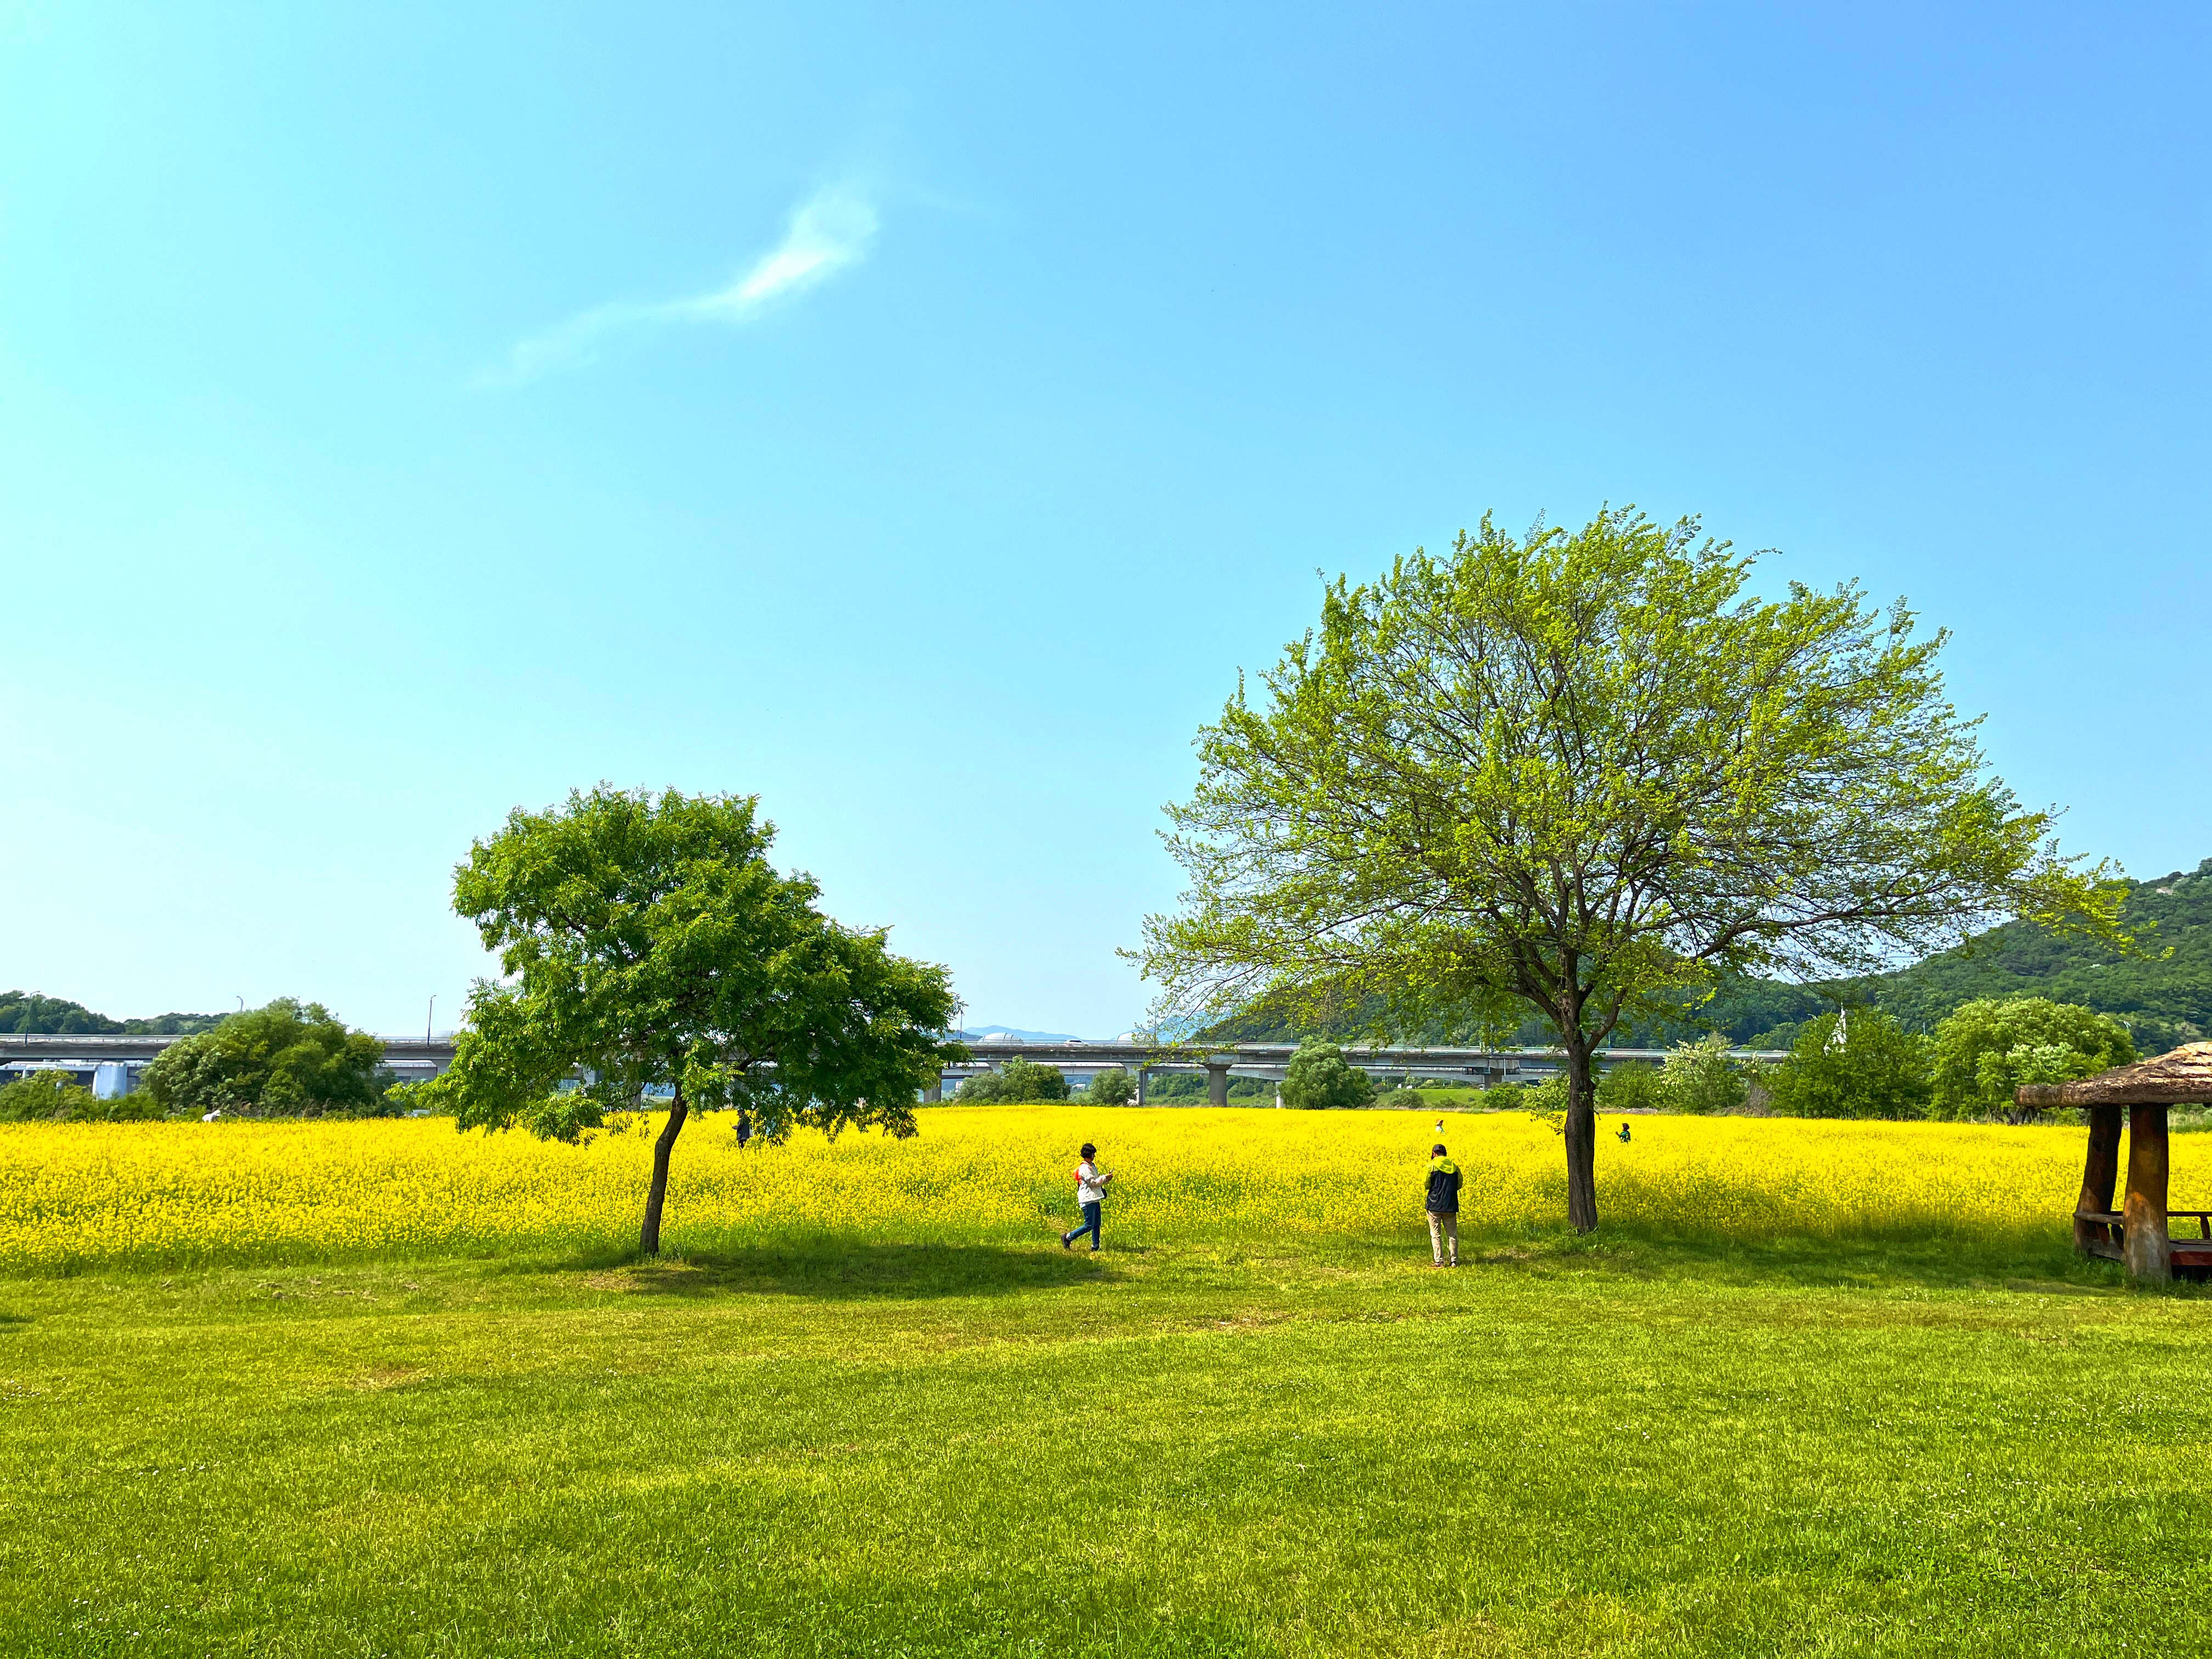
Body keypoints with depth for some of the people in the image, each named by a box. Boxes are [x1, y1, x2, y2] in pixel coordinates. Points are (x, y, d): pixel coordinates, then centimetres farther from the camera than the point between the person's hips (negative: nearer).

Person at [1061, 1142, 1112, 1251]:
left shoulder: (1092, 1166, 15)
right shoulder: (1084, 1168, -15)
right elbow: (1093, 1182, -19)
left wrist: (1106, 1178, 4)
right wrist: (1105, 1177, -12)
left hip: (1095, 1199, 10)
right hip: (1088, 1200, -10)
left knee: (1096, 1225, 9)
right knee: (1089, 1226, -7)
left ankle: (1095, 1247, 13)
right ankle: (1067, 1237, 3)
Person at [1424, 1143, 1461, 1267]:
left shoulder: (1432, 1165, -7)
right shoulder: (1454, 1166, 7)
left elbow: (1426, 1185, -8)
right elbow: (1459, 1185, 13)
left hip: (1435, 1205, -4)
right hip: (1451, 1206, 4)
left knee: (1436, 1235, 2)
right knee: (1452, 1235, 11)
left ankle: (1439, 1262, -1)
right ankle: (1455, 1261, 9)